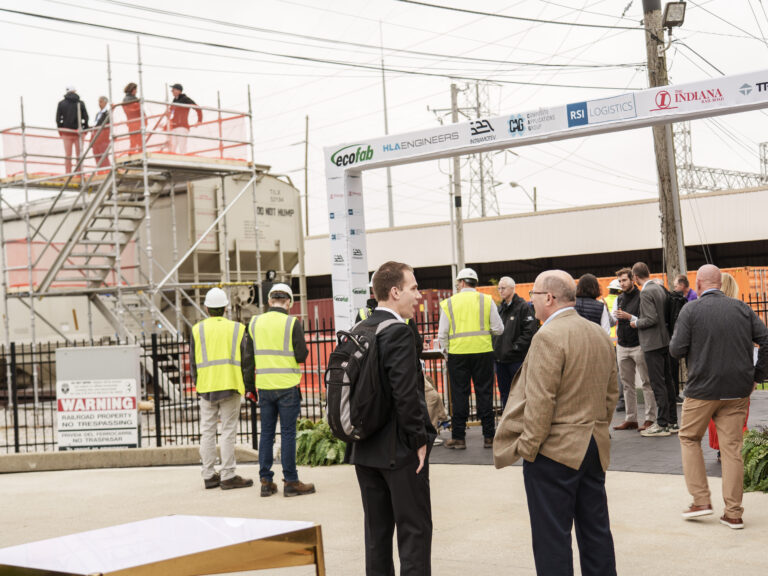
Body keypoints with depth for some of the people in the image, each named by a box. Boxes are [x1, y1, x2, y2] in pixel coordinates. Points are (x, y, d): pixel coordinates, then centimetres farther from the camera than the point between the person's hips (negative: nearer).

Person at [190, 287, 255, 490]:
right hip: (230, 385, -2)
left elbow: (193, 361, 8)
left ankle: (209, 475, 14)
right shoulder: (237, 329, 1)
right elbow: (247, 360, 1)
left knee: (207, 431, 9)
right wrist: (250, 387, 8)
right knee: (228, 431, 0)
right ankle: (227, 476, 1)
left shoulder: (197, 329, 5)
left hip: (206, 387, 2)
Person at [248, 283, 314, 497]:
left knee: (266, 433, 10)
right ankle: (290, 482, 4)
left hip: (264, 386, 4)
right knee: (288, 433, 1)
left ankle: (266, 481, 12)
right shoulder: (292, 323, -9)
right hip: (287, 385, -4)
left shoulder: (255, 322, 4)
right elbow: (302, 355, -8)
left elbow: (249, 354, 12)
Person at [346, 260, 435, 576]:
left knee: (377, 529, 14)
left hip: (364, 448, 8)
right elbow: (406, 394, -22)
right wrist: (419, 440, -13)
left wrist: (359, 433, 14)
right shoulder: (399, 333, -17)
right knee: (414, 529, 2)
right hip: (400, 449, -8)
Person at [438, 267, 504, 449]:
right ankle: (489, 436, 10)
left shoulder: (449, 303, 1)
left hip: (458, 353, -1)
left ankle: (458, 438, 9)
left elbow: (442, 334, 1)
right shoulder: (487, 300, 1)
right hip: (483, 352, 1)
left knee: (459, 395, 5)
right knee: (484, 393, 7)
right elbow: (499, 329, 1)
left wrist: (445, 352, 16)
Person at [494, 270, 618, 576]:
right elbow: (611, 394, 17)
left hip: (555, 450, -8)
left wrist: (528, 447, -12)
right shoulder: (601, 335, 10)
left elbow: (540, 402, -19)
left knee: (552, 537, 0)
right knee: (596, 531, 14)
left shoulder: (548, 337, -16)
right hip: (595, 449, 8)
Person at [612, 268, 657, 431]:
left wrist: (629, 317, -21)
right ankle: (631, 419, 13)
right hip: (622, 346, 7)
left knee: (647, 383, -3)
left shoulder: (641, 297, -7)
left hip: (639, 345, -7)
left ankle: (650, 419, 0)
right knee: (627, 384, 8)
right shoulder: (619, 299, 14)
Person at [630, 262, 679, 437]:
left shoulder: (646, 293, -16)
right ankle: (672, 421, 20)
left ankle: (663, 425, -3)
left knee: (658, 384, -6)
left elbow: (652, 319, -22)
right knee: (667, 381, 13)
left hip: (652, 343, -9)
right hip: (664, 340, 9)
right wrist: (638, 319, 20)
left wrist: (636, 322, -5)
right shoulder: (660, 288, 11)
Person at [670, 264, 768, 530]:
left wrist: (675, 338, 12)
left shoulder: (691, 310, -8)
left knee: (689, 438, 16)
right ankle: (733, 513, 9)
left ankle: (701, 500, 11)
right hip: (738, 391, 3)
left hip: (702, 389, -3)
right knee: (732, 447, 7)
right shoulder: (741, 308, 3)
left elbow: (677, 350, -10)